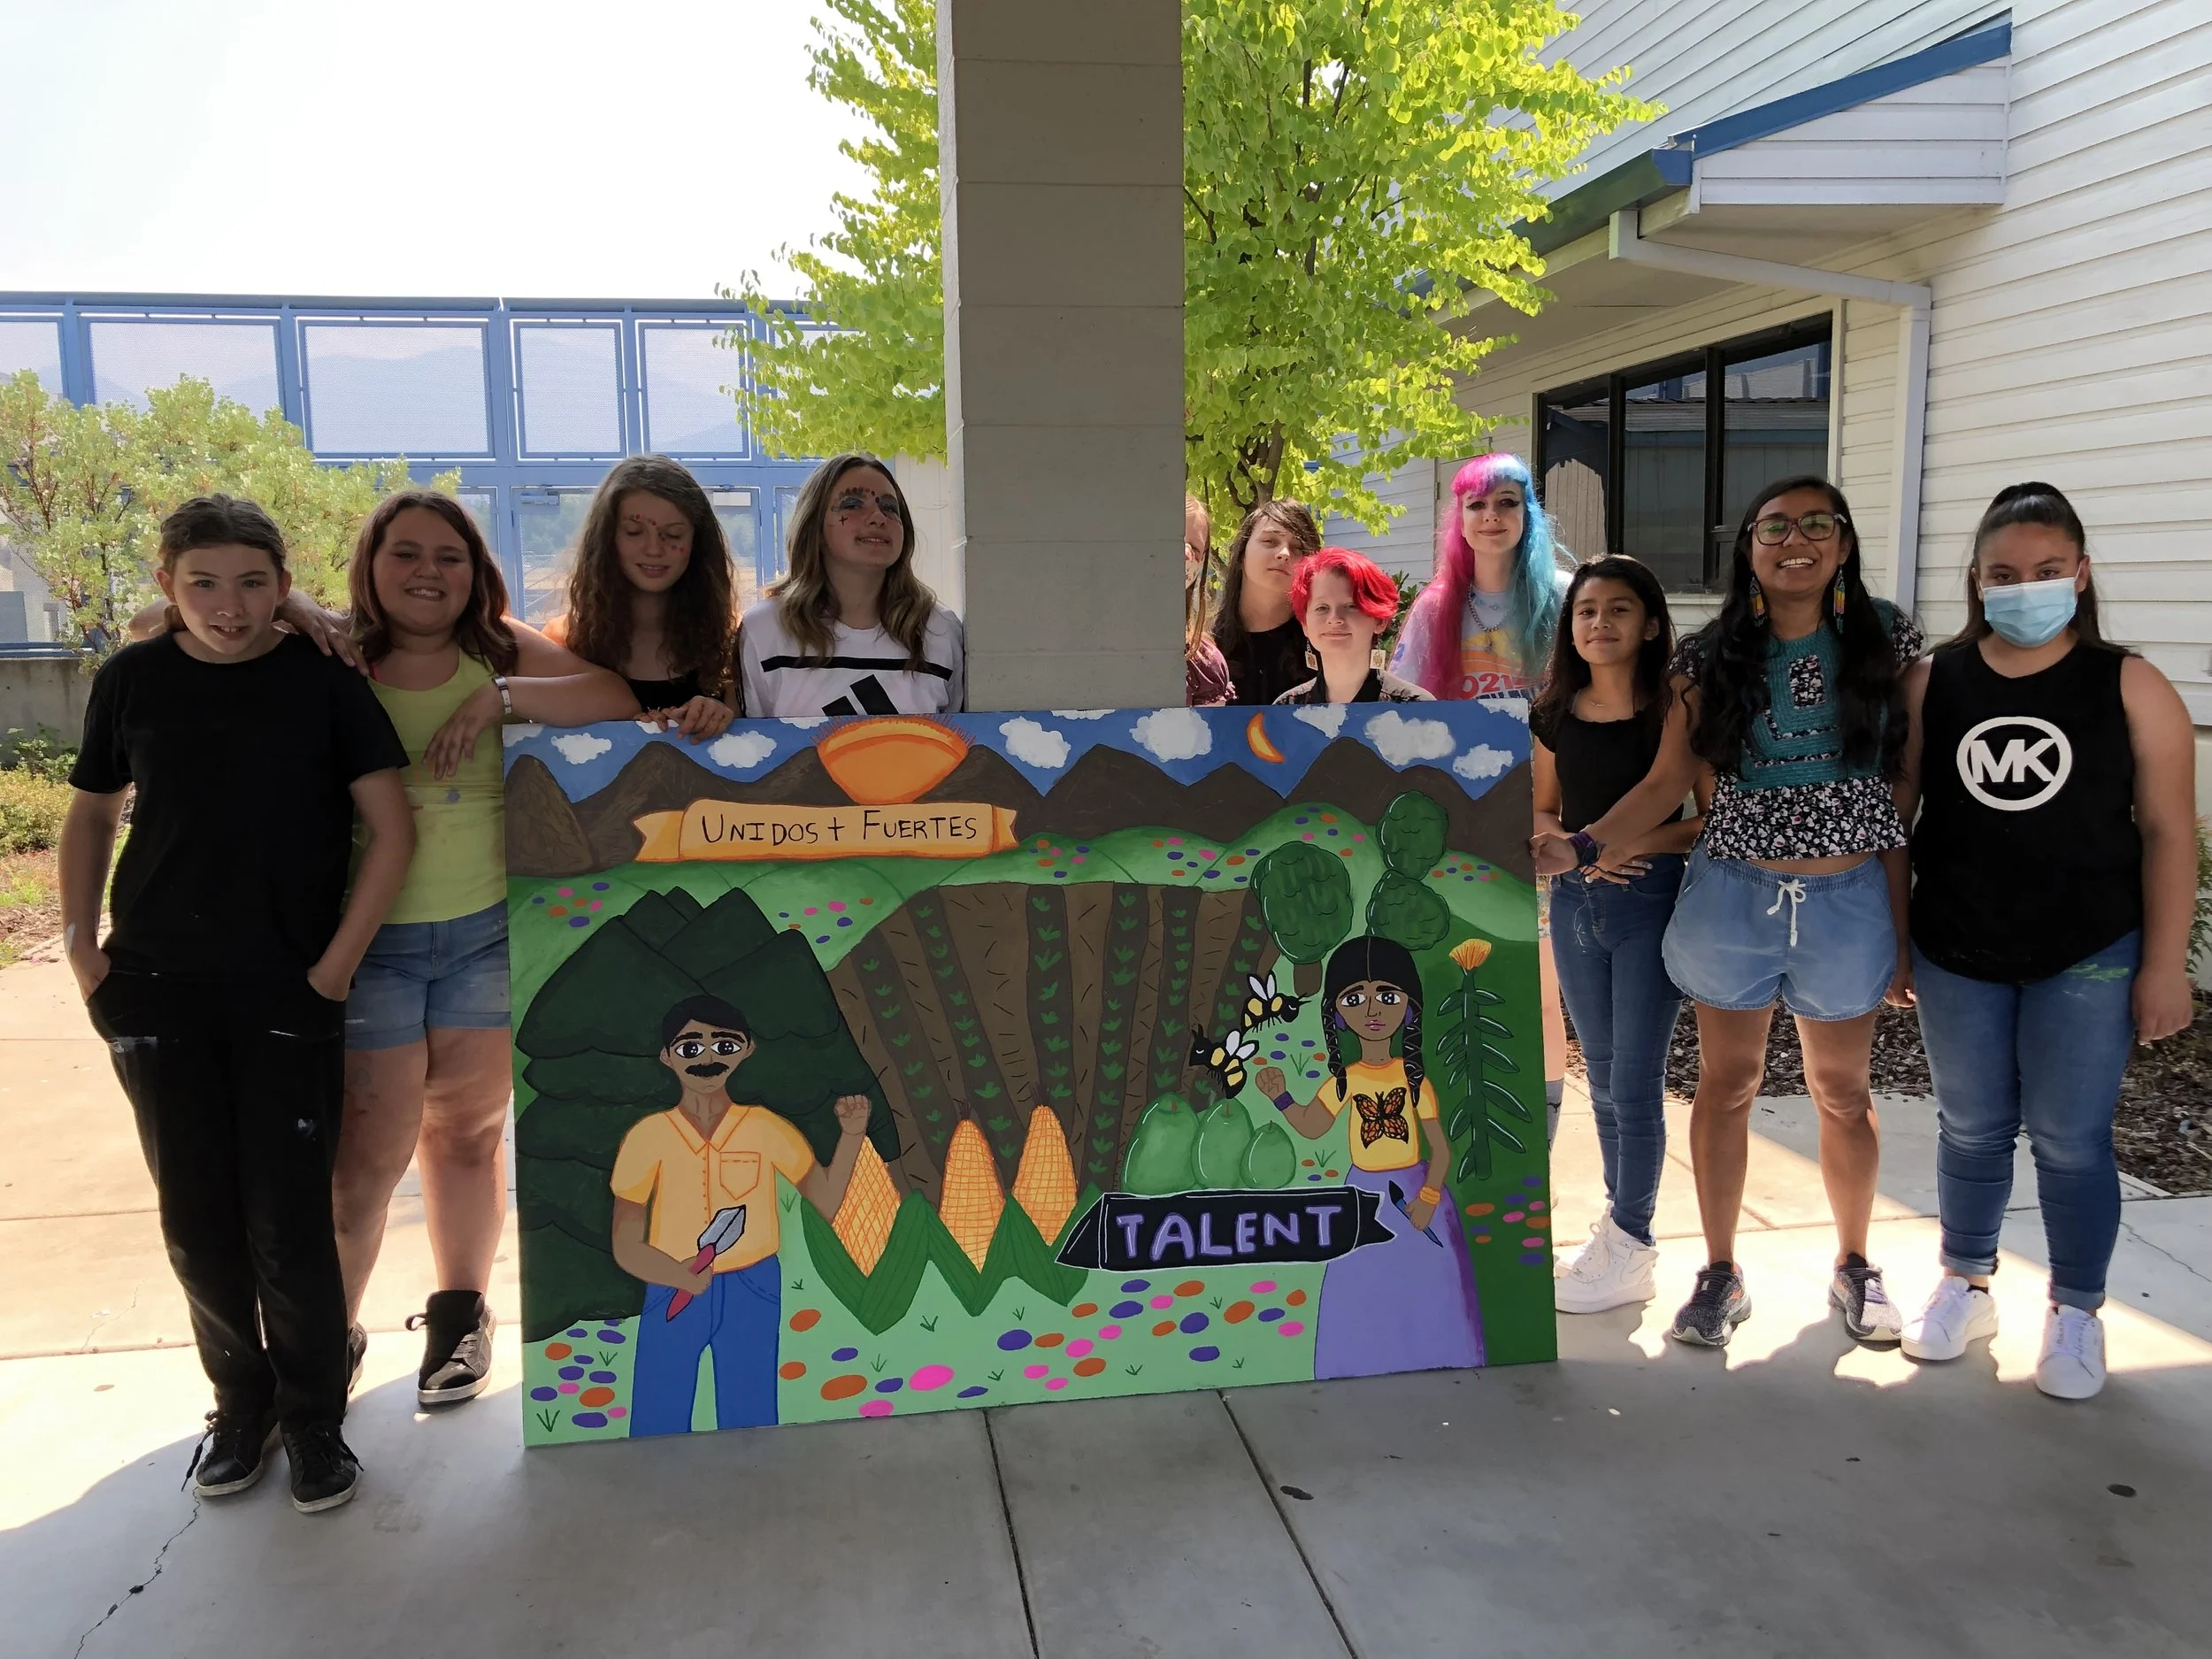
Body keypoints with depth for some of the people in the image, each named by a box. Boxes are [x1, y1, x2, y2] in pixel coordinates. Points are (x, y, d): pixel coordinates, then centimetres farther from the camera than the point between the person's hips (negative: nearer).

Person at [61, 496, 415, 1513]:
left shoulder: (323, 680, -4)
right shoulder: (132, 679, 3)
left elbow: (391, 829, -6)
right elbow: (91, 814, 15)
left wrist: (336, 964, -10)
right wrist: (81, 942, 5)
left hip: (286, 999, -2)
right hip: (159, 998, 3)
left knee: (289, 1224, 0)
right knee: (197, 1221, 10)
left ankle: (314, 1417, 19)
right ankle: (240, 1402, 29)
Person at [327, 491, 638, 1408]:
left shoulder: (504, 652, 3)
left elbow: (617, 698, -11)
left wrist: (499, 697, -19)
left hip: (488, 934, 2)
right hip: (370, 942, -1)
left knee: (466, 1133, 14)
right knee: (367, 1151, 0)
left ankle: (460, 1309, 33)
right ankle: (331, 1328, 21)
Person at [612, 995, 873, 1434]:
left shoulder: (766, 1128, -3)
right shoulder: (648, 1136, -8)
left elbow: (826, 1200, 2)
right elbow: (626, 1247, -6)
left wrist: (851, 1135, -10)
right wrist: (679, 1276, -25)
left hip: (752, 1290, 1)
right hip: (671, 1294, -1)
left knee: (748, 1419, 10)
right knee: (658, 1423, 7)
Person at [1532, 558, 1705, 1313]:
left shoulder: (1674, 708, -8)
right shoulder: (1556, 713, 5)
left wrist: (1637, 843, -20)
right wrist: (1577, 848, -7)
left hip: (1651, 899, -5)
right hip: (1575, 900, 5)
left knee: (1635, 1081, -1)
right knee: (1603, 1076, 15)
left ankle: (1628, 1251, 10)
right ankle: (1623, 1219, 30)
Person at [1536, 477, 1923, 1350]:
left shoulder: (1884, 641, -1)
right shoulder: (1713, 656, 1)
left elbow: (1906, 784, 1)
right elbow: (1667, 783, 0)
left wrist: (1905, 919, -2)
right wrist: (1578, 846, -14)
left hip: (1849, 900, 0)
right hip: (1731, 894, 1)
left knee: (1842, 1091, 13)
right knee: (1727, 1082, 9)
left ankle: (1854, 1267, 34)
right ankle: (1720, 1273, 24)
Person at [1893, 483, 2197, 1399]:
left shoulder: (2129, 687, -5)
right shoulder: (1931, 683, 0)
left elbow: (2168, 831, -5)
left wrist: (2163, 966, -7)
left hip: (2087, 957, -2)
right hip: (1955, 955, 2)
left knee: (2070, 1140, 7)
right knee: (1970, 1130, 15)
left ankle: (2076, 1313, 25)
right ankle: (1964, 1285, 33)